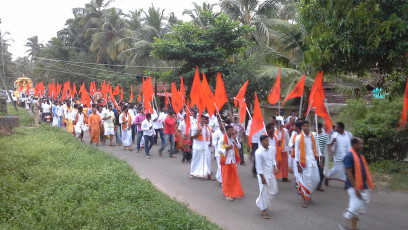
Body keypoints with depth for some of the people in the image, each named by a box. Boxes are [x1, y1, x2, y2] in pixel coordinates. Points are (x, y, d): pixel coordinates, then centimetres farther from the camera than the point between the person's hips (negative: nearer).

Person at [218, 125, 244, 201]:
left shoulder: (233, 138, 5)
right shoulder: (222, 139, -11)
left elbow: (239, 147, 0)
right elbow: (219, 149, -12)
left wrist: (235, 139, -11)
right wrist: (227, 148, -26)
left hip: (233, 160, 5)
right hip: (226, 160, -5)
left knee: (234, 177, 8)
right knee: (226, 178, 3)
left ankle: (234, 192, 23)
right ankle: (227, 194, 15)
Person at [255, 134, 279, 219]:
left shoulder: (270, 149, 2)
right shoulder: (259, 152, -20)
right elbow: (259, 166, -18)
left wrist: (274, 167, 0)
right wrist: (262, 178, -17)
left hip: (271, 174, 8)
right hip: (264, 175, -7)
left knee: (274, 191, 15)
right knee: (264, 192, 2)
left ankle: (259, 202, 34)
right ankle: (263, 210, 19)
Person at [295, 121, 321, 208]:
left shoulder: (312, 136, 7)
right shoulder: (299, 138, -6)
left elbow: (316, 148, 14)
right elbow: (297, 151, -5)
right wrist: (298, 164, -6)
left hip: (313, 161, 5)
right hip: (304, 162, -5)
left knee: (316, 180, 6)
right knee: (306, 180, -3)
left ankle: (307, 194, 30)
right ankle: (303, 199, 13)